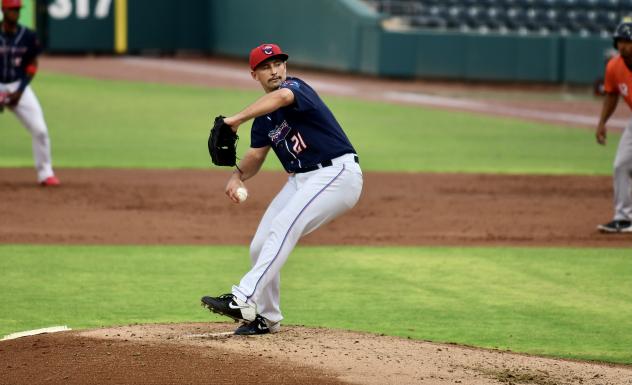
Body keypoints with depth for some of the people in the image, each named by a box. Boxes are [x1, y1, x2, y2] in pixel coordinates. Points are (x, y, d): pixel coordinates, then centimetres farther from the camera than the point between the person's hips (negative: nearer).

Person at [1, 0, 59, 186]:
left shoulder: (28, 36, -1)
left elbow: (32, 65, 6)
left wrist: (20, 91, -5)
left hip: (19, 87, 2)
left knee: (40, 130, -6)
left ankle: (45, 174, 7)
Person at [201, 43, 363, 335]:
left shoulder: (297, 87, -13)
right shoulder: (263, 115, 12)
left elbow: (282, 96, -37)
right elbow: (256, 155, 18)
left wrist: (237, 120, -44)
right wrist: (238, 175, -4)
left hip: (337, 174, -9)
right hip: (300, 180, 9)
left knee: (283, 228, -26)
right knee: (260, 247, 8)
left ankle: (243, 301, -33)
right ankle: (266, 318, 25)